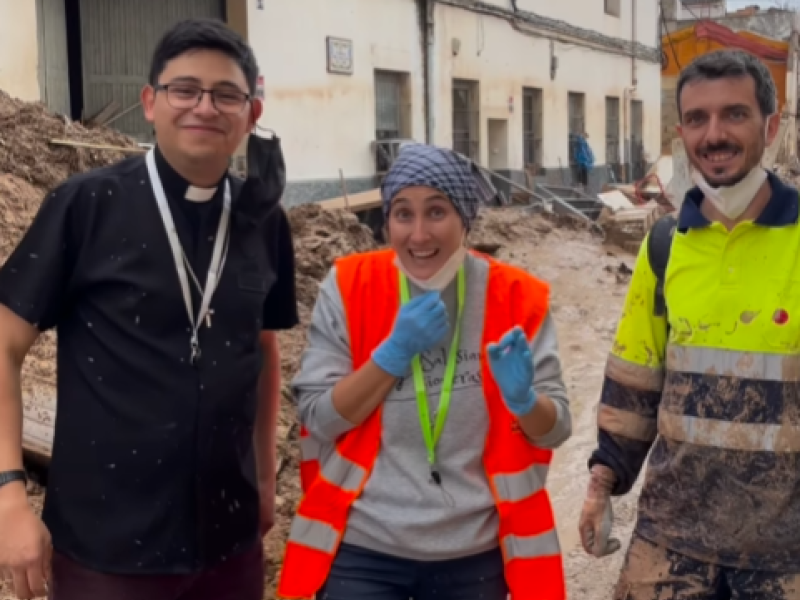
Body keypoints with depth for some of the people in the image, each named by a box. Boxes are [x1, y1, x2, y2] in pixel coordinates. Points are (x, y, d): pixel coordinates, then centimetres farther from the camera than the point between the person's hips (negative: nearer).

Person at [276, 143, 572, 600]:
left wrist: (524, 399, -23)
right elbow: (319, 418, -9)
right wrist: (396, 350, -19)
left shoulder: (516, 298, -6)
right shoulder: (349, 288, -7)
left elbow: (556, 429, -2)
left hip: (474, 552, 2)